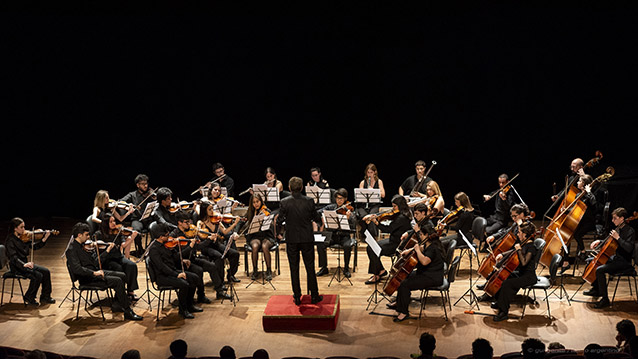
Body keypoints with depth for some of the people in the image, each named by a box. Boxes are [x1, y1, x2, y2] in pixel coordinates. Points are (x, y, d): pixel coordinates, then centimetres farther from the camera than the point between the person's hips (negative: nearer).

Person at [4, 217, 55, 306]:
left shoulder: (24, 237, 7)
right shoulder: (11, 241, -15)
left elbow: (34, 246, 4)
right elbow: (13, 257, -26)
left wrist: (45, 238, -10)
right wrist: (24, 265, -41)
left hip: (26, 263, 8)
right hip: (17, 266, -8)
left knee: (46, 271, -7)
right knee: (38, 275, -24)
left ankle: (45, 297, 3)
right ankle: (29, 298, -5)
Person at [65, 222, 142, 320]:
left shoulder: (82, 246, 13)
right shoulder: (72, 250, -16)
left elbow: (95, 262, 15)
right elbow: (77, 269, -29)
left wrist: (108, 250, 11)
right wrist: (94, 273, -32)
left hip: (95, 271, 9)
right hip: (87, 278, -9)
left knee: (122, 275, 4)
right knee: (117, 281, -20)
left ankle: (117, 305, 11)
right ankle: (128, 312, -17)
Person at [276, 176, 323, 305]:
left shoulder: (285, 202, -11)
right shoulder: (309, 201, -9)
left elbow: (279, 221, -7)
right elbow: (316, 218, -1)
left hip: (291, 240, 0)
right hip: (307, 239, 0)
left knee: (294, 269, 9)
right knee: (310, 267, 11)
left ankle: (297, 297, 13)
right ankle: (314, 295, 16)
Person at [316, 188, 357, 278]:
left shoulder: (349, 209, -5)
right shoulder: (331, 207, 4)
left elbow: (353, 225, -15)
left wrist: (349, 218, -36)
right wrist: (322, 224, -15)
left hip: (344, 235, -2)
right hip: (332, 234, 3)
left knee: (348, 246, -33)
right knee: (320, 244, -23)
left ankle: (346, 268, -10)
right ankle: (324, 268, -4)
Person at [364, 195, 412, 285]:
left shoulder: (402, 218, -23)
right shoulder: (398, 215, 7)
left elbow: (388, 229, -25)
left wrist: (376, 222, -27)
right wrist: (376, 217, -2)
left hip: (397, 244, -10)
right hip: (393, 240, 10)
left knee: (373, 250, -18)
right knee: (369, 247, 5)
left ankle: (376, 276, -3)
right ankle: (381, 270, 14)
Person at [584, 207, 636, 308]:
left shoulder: (630, 231, -18)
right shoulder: (617, 229, 8)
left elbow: (629, 248, -31)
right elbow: (609, 241, 24)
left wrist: (618, 238, -27)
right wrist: (599, 241, 7)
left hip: (624, 261, -10)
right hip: (616, 257, 10)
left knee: (599, 270, -28)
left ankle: (605, 299, -21)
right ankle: (596, 289, 26)